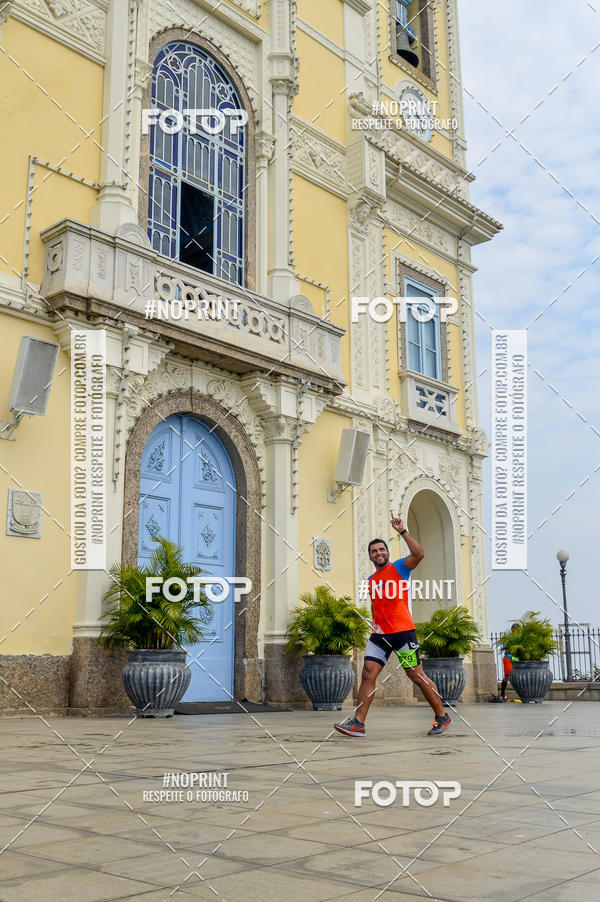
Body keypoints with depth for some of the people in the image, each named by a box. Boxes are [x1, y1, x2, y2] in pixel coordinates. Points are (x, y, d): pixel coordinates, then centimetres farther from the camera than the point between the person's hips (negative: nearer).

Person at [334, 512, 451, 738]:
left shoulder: (398, 567, 0)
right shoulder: (371, 580, 19)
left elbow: (419, 554, -20)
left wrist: (402, 531, -20)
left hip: (402, 631, -6)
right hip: (380, 634, 6)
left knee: (417, 676, 0)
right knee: (368, 675, -5)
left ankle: (442, 717, 14)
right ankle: (358, 723, -6)